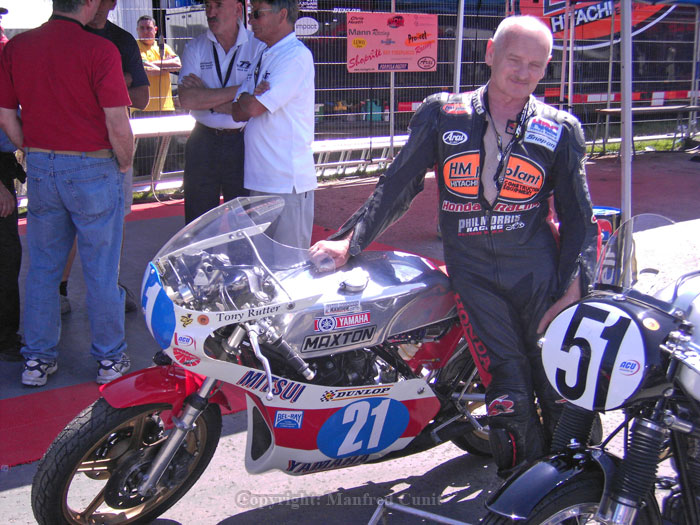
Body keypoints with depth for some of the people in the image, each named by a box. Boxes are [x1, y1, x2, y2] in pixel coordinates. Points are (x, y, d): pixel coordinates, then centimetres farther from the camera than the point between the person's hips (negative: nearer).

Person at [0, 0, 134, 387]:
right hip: (92, 168, -4)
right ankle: (110, 359, 19)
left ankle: (37, 358, 23)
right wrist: (125, 163, 0)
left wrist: (34, 153, 18)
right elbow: (117, 124, -17)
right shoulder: (99, 50, -14)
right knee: (101, 271, 7)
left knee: (42, 268, 15)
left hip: (40, 168, 5)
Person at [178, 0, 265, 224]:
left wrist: (206, 97, -11)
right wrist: (239, 90, -18)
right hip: (203, 144, 2)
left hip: (243, 142, -2)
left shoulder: (258, 46, -4)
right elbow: (186, 98, -11)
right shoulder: (195, 47, 4)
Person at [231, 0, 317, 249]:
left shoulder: (296, 55, -10)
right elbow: (238, 113, 13)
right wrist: (247, 100, -6)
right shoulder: (264, 58, 19)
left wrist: (246, 100, 5)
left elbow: (253, 107, -16)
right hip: (260, 178, 9)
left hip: (288, 180, -9)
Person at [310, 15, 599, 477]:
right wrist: (349, 241, -1)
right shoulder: (443, 116, 5)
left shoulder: (560, 130, 7)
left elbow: (578, 217, 8)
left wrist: (572, 292, -2)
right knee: (510, 399, -8)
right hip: (473, 276, -1)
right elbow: (398, 186, 7)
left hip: (539, 269, 1)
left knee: (563, 393, 0)